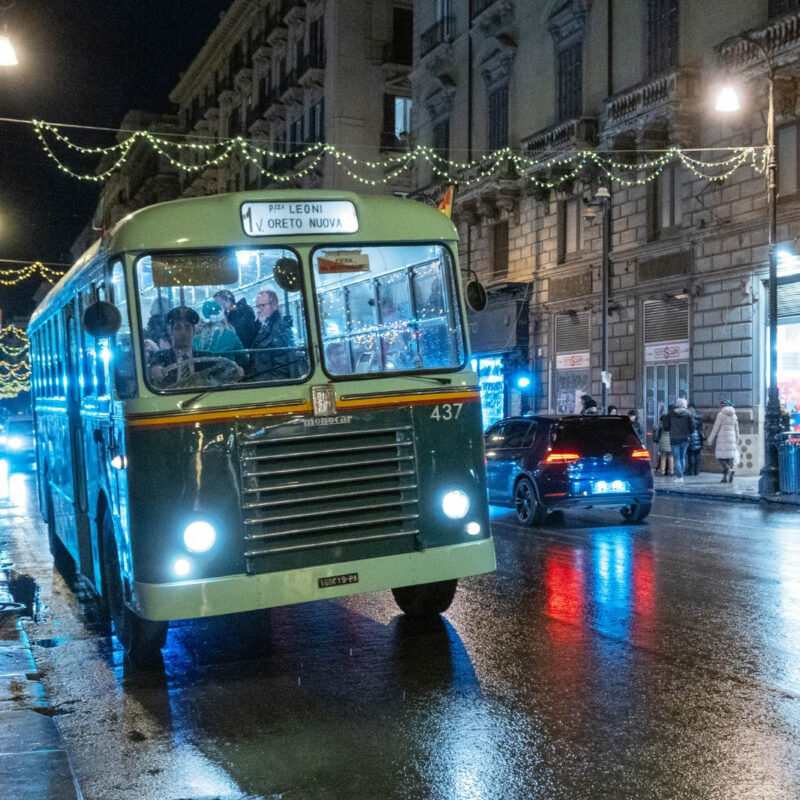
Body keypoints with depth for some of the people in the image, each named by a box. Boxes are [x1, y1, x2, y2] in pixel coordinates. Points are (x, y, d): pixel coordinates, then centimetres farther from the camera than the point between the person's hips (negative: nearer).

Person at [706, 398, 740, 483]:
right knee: (730, 457, 5)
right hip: (732, 440, 5)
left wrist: (710, 441, 0)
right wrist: (737, 442, 23)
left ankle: (727, 468, -27)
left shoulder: (721, 415, -4)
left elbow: (715, 429, -6)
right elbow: (736, 430, 17)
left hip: (723, 439, -5)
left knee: (720, 456, 1)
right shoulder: (734, 416, 13)